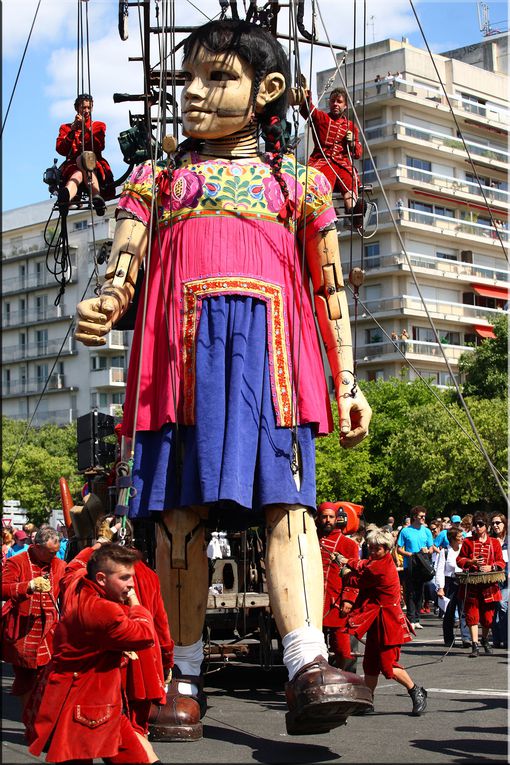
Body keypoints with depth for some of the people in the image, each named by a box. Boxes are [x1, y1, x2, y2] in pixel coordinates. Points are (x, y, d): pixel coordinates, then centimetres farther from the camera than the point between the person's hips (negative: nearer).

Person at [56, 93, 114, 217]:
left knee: (83, 159, -37)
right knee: (78, 174, -38)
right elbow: (61, 150, 6)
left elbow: (99, 146, 1)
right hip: (72, 166, 0)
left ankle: (97, 197, -61)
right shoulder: (66, 127, 24)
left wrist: (86, 128, -8)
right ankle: (66, 197, -75)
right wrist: (72, 130, -3)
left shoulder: (98, 126, 23)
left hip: (94, 166, 0)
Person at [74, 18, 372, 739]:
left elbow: (331, 289, 19)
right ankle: (183, 676, 5)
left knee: (286, 502, -15)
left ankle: (309, 667, -27)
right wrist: (99, 309, -13)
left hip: (268, 355, -1)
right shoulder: (158, 179, 22)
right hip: (182, 353, 1)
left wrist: (348, 382, 12)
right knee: (180, 513, -3)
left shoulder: (300, 181, 20)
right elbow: (123, 269, 11)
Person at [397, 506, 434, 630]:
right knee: (410, 593, -3)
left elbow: (431, 549, 13)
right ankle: (411, 620, -1)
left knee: (420, 593, 6)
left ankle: (416, 619, 13)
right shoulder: (406, 531, -1)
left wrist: (427, 551, -9)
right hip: (409, 566, -3)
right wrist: (409, 554, -15)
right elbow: (399, 549, 1)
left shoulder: (426, 531, 9)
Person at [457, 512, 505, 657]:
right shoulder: (468, 541, 8)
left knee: (488, 616, 6)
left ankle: (485, 640, 32)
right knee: (472, 615, -8)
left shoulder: (494, 542, 9)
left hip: (489, 585, 1)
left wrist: (490, 567, -13)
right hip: (471, 584, -1)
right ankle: (475, 645, -6)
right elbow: (460, 559, 8)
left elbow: (501, 562, 7)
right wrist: (471, 562, -12)